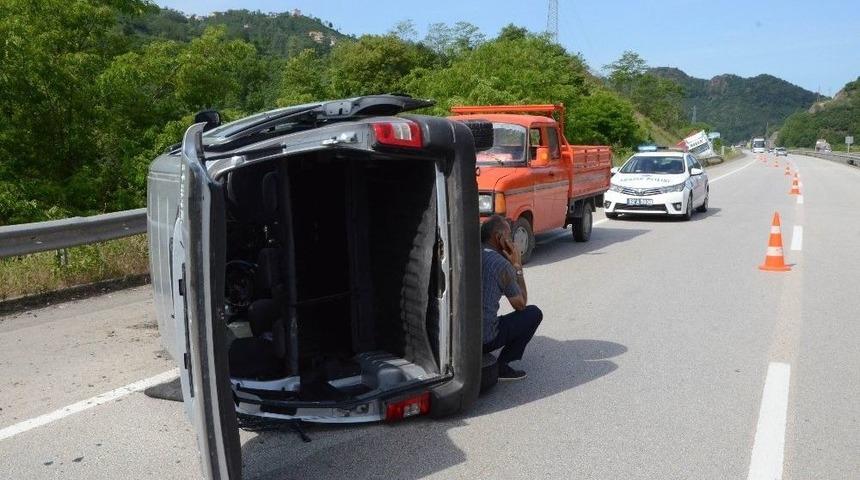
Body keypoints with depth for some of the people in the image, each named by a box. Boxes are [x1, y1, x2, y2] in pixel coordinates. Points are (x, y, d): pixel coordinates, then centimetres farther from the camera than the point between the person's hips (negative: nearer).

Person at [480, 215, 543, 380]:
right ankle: (501, 366, 4)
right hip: (484, 339, -7)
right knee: (534, 313, 7)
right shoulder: (500, 264, -13)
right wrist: (517, 265, 3)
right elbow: (521, 304, 0)